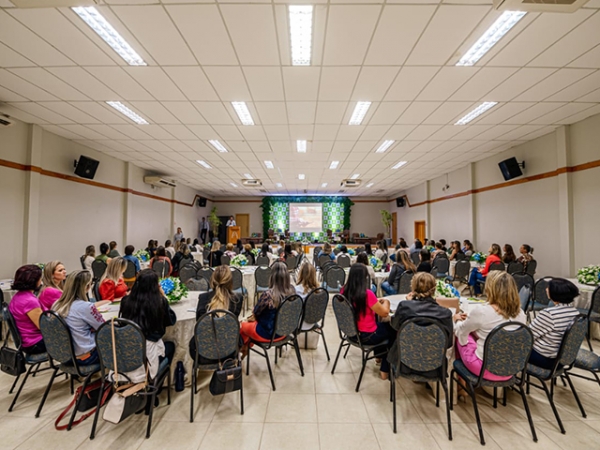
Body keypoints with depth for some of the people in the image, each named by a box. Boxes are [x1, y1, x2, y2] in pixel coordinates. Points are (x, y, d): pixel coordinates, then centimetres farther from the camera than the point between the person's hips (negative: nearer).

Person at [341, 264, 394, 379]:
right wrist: (386, 302, 3)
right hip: (366, 336, -7)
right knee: (393, 330, 19)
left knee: (381, 324, 30)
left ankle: (379, 355, 48)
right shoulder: (367, 293, -30)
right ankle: (385, 370, 30)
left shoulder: (344, 291, -9)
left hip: (352, 331, 7)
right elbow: (384, 313, -17)